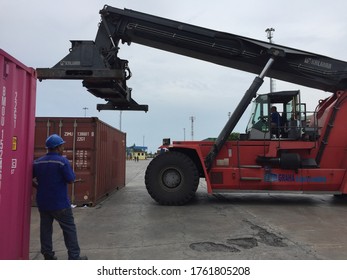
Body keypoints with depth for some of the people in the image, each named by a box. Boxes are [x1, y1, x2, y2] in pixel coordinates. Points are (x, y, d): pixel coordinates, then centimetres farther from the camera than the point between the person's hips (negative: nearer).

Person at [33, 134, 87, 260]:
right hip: (59, 203, -6)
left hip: (42, 203, 6)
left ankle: (48, 255, 20)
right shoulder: (62, 161, -16)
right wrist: (71, 172, 1)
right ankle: (74, 256, 6)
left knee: (45, 229, 14)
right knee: (69, 229, 3)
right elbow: (71, 179, -15)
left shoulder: (37, 162, 4)